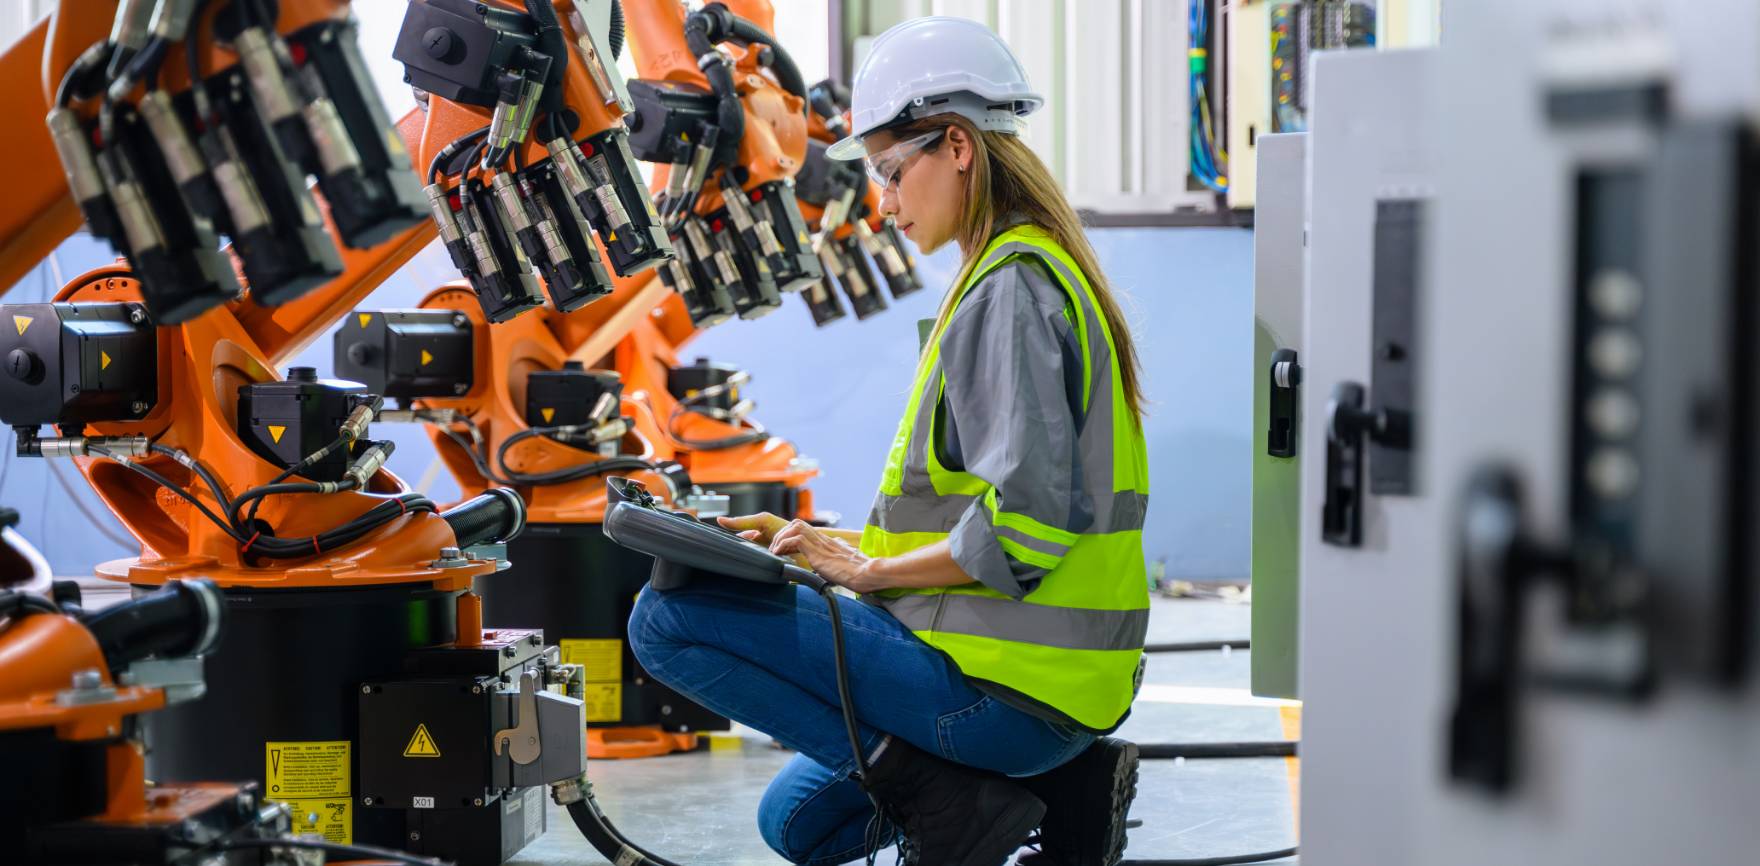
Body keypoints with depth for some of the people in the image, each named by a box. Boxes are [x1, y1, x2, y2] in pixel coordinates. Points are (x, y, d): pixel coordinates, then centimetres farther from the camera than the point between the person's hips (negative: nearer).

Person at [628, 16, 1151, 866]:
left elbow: (1021, 525, -25)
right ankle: (1063, 782, 10)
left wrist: (867, 569, -13)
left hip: (1008, 689, -10)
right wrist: (829, 541, 12)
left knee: (668, 619, -12)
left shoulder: (1010, 290, -16)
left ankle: (934, 792, -11)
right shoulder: (1030, 274, 16)